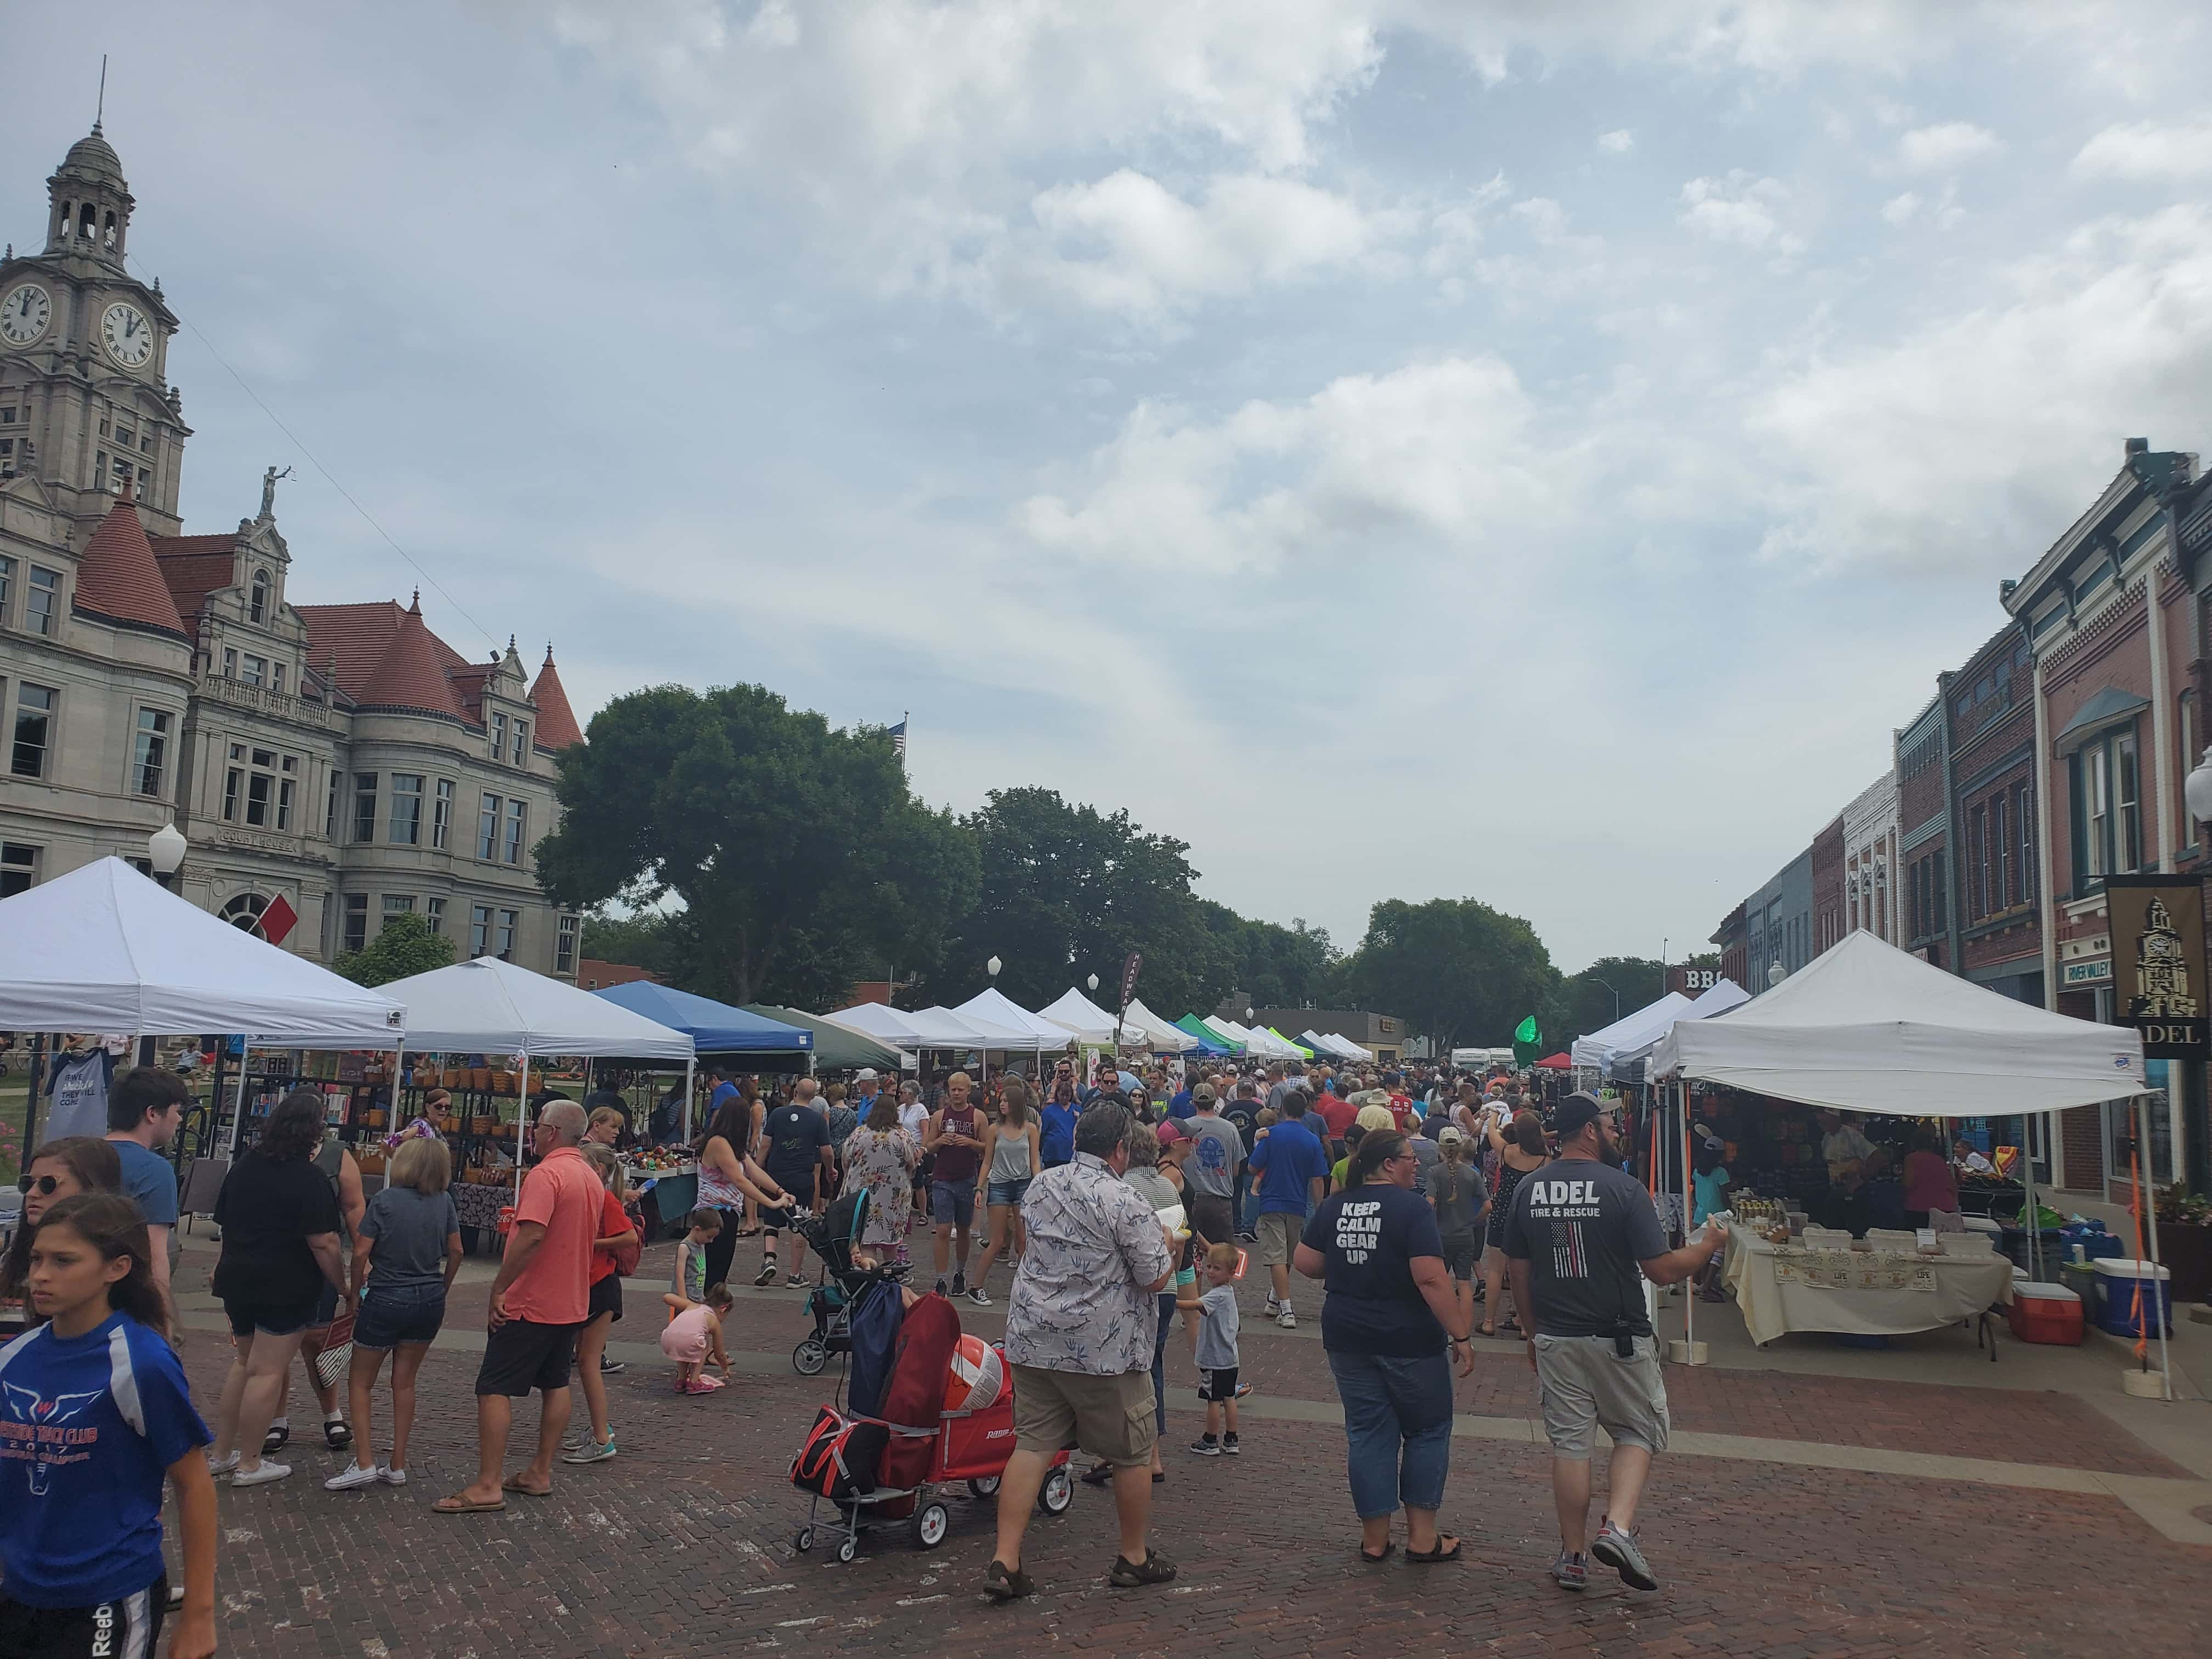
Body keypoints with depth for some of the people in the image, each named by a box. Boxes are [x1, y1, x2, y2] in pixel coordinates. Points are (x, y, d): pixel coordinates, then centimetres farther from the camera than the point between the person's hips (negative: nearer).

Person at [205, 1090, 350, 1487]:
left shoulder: (245, 1164, 7)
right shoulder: (309, 1179, -17)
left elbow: (223, 1221, 17)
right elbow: (324, 1244, -20)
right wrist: (344, 1287, -9)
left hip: (237, 1278, 8)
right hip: (286, 1287, -8)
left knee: (244, 1363, 20)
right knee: (267, 1371, 0)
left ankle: (222, 1453, 25)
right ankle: (249, 1465, 6)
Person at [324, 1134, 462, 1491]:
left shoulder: (385, 1201, -13)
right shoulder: (444, 1202, -1)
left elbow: (361, 1253, -14)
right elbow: (456, 1252, 5)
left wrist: (355, 1292, 1)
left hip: (386, 1301, -4)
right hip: (429, 1302, 4)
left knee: (360, 1382, 11)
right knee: (404, 1383, 14)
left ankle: (364, 1463, 3)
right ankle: (398, 1466, 16)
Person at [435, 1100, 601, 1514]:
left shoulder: (546, 1174, -18)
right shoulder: (593, 1180, 11)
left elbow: (532, 1236, -28)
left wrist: (498, 1289, -22)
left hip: (531, 1304, -9)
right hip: (571, 1304, 9)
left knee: (494, 1389, -4)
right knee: (556, 1386, 14)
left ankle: (487, 1486, -5)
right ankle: (540, 1473, 21)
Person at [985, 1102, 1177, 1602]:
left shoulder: (1040, 1186, 5)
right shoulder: (1124, 1201, -16)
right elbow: (1156, 1279, -13)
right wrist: (1168, 1246, 8)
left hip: (1033, 1340, 6)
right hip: (1102, 1349, -6)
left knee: (1032, 1445, 9)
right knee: (1132, 1452, 12)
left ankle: (1005, 1561, 4)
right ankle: (1134, 1558, 24)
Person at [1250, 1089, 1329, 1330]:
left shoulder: (1271, 1134, -8)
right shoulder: (1313, 1140, -2)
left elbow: (1253, 1169, -6)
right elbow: (1317, 1181, -1)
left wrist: (1258, 1145, 12)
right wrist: (1319, 1210, 9)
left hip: (1272, 1204, -3)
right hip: (1298, 1206, 3)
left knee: (1277, 1258, -4)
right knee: (1287, 1258, 19)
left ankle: (1286, 1311, -11)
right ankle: (1274, 1301, 33)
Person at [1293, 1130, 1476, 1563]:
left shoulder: (1333, 1207, 2)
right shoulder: (1411, 1209, -16)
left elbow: (1306, 1263, 4)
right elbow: (1432, 1280, -21)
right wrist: (1460, 1336, -16)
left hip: (1348, 1339, 5)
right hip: (1410, 1340, -5)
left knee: (1367, 1432, 12)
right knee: (1427, 1431, 11)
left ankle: (1374, 1538, 17)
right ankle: (1422, 1538, 14)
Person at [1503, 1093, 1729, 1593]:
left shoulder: (1528, 1190, 1)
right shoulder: (1624, 1188, -14)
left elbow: (1520, 1275, 7)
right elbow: (1663, 1271, -14)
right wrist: (1709, 1246, 4)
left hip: (1555, 1340, 4)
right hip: (1619, 1340, -3)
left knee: (1569, 1444, 11)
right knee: (1638, 1434, 15)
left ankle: (1573, 1557, 17)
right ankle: (1618, 1528, -4)